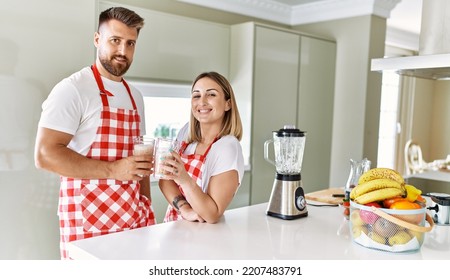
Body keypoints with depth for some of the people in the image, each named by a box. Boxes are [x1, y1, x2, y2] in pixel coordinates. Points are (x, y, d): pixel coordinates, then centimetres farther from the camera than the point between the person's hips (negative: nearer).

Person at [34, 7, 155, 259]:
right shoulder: (73, 89, -9)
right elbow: (45, 155, -17)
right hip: (88, 219, -6)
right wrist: (113, 170, -20)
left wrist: (147, 205, 10)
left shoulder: (135, 97, 12)